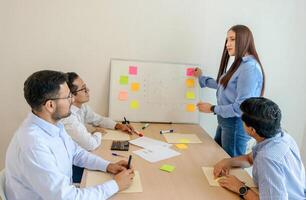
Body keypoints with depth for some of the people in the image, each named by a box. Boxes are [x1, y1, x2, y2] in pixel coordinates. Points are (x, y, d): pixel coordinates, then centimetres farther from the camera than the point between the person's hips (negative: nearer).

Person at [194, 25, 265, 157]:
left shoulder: (250, 68, -21)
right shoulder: (239, 64, 8)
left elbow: (241, 107, -24)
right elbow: (223, 85, 22)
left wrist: (212, 109, -13)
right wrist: (201, 78, 28)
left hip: (237, 125, -9)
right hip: (225, 121, 9)